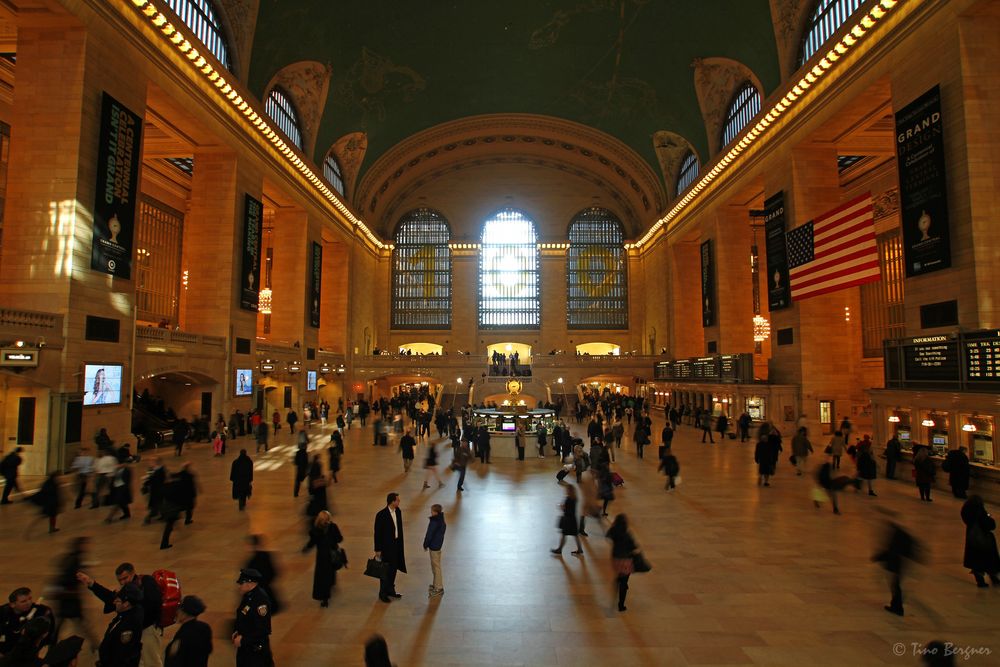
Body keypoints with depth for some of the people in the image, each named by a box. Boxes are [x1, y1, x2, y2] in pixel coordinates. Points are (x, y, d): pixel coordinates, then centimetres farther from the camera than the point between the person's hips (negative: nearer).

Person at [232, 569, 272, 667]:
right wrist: (236, 632, 1)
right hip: (244, 646, 9)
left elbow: (263, 630, -26)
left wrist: (243, 640, -19)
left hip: (257, 649, -9)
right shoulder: (248, 596, 2)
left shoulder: (261, 600, -26)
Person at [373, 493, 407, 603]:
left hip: (397, 544, 6)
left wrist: (401, 544, 14)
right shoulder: (381, 515, -20)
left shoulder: (398, 511, 0)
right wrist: (378, 550, -11)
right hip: (386, 546, -6)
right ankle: (383, 593, 20)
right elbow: (377, 533, -14)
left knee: (393, 569, 17)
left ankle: (390, 590, 33)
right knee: (385, 571, 5)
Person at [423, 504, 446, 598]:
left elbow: (429, 535, -19)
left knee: (436, 566, 1)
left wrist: (425, 545, -6)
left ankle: (439, 588, 10)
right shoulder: (441, 521, 4)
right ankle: (436, 584, 35)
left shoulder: (434, 522, -24)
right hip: (438, 544, 9)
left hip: (434, 546, -9)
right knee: (435, 566, 22)